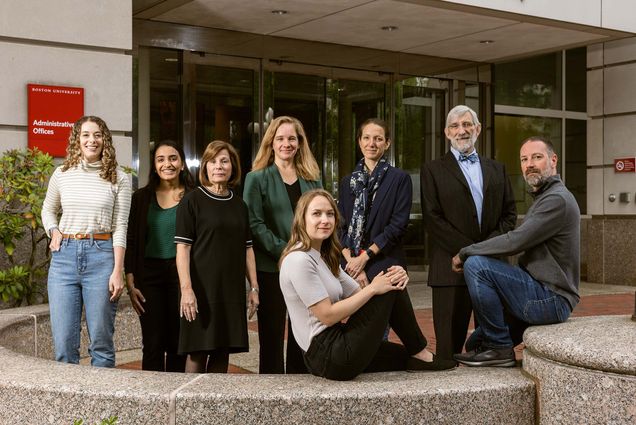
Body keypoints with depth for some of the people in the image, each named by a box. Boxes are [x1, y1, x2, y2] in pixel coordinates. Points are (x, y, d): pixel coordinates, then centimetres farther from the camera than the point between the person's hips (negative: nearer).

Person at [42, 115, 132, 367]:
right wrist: (54, 232, 4)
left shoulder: (118, 179, 2)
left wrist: (118, 271, -7)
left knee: (101, 340, 3)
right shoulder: (62, 175, 9)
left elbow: (120, 227, -1)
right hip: (64, 256, 2)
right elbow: (48, 210, 25)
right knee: (63, 342, 2)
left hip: (102, 255, -2)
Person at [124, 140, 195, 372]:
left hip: (182, 272, -1)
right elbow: (131, 242, 7)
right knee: (153, 344, 1)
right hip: (150, 274, 1)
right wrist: (130, 283, -1)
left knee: (178, 344, 5)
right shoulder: (142, 198, 6)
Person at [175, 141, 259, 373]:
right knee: (198, 353, -3)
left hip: (232, 290, 5)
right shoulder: (192, 201, -3)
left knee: (222, 351, 7)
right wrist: (186, 288, -17)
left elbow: (247, 249, 15)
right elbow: (182, 247, -9)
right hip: (202, 289, -5)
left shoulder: (239, 205, 13)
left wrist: (254, 287, 11)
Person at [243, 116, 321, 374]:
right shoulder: (257, 178, 0)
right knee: (272, 336, 2)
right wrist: (284, 251, -16)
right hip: (271, 268, -4)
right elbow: (254, 224, -8)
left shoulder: (312, 178, 12)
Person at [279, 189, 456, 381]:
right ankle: (420, 354, 6)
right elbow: (327, 316, -18)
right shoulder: (299, 260, -15)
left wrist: (394, 278, -7)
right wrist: (372, 288, -14)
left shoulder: (323, 257, 16)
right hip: (328, 356, -10)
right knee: (390, 289, -8)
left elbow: (358, 294, 10)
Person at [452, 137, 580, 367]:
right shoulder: (543, 197, 18)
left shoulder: (558, 199, -16)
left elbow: (515, 241, -24)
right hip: (543, 294, 11)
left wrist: (464, 253, -13)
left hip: (551, 300, -11)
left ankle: (499, 348, -13)